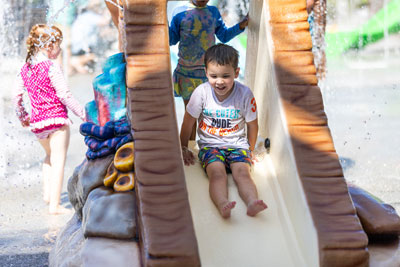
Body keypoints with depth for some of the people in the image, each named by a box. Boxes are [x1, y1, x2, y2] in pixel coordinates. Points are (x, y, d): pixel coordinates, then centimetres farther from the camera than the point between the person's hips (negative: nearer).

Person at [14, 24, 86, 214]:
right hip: (56, 117, -6)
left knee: (50, 155, 28)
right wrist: (81, 113, -6)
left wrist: (22, 117, 25)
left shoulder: (25, 68, 8)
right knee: (58, 161, 0)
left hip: (37, 122, 7)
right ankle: (54, 205, -2)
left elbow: (17, 96, 10)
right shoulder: (52, 66, -12)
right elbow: (63, 94, -15)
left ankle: (47, 193, 20)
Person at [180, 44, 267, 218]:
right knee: (217, 173, -30)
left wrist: (250, 151, 15)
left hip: (237, 145, 1)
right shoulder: (202, 92, -9)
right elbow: (188, 122, 5)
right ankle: (222, 204, -55)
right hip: (210, 145, -1)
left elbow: (252, 125, 6)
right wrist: (184, 148, 14)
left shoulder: (245, 94, -8)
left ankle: (252, 203, -51)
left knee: (242, 172, -28)